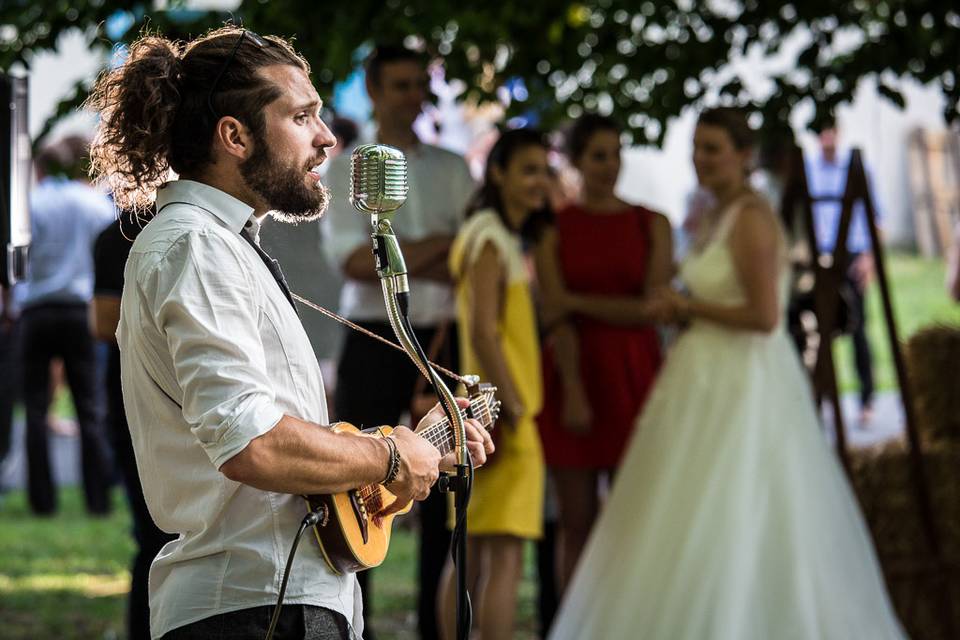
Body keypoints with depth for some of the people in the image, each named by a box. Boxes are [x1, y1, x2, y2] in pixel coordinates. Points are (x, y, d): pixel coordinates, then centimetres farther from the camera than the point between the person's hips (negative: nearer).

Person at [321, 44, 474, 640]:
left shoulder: (452, 169, 12)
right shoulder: (346, 168, 5)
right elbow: (354, 260, -9)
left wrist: (395, 259, -11)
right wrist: (443, 245, -9)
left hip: (444, 340, 2)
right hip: (376, 340, -2)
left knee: (445, 490, 5)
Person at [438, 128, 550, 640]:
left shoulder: (504, 237, 19)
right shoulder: (491, 238, -11)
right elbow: (482, 331, -19)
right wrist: (515, 410, -19)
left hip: (484, 420, 11)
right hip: (500, 420, -11)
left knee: (469, 557, 12)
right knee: (505, 559, -13)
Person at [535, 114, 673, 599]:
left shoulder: (652, 225, 7)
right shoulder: (553, 228, 4)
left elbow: (653, 307, -4)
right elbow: (556, 317, -5)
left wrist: (578, 300, -8)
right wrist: (572, 392, -16)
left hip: (635, 377, 1)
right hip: (573, 374, -1)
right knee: (578, 519, 1)